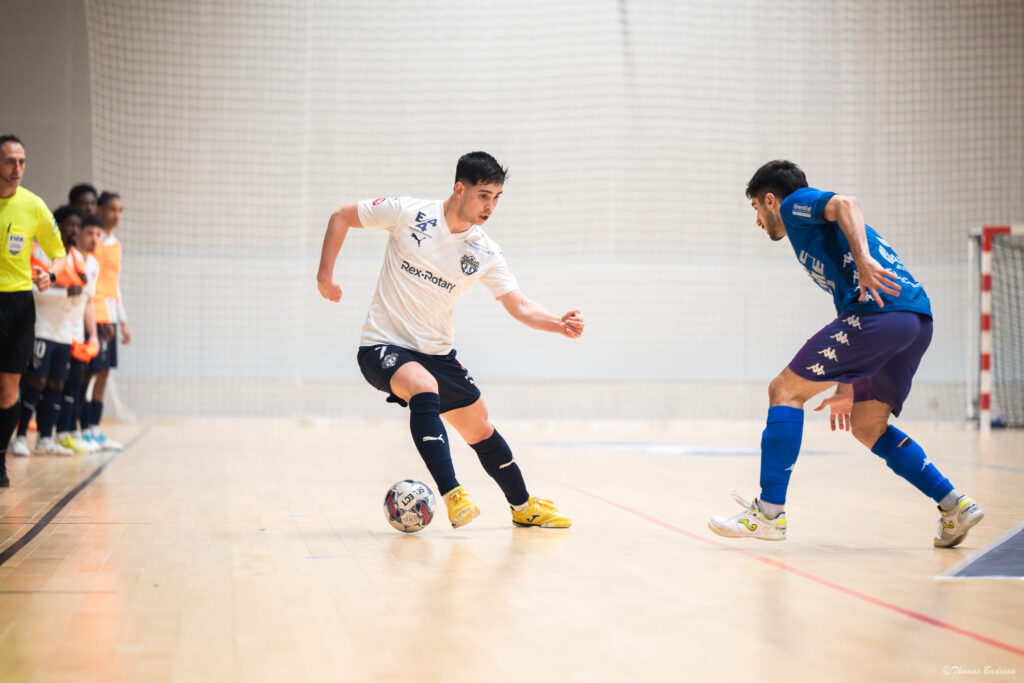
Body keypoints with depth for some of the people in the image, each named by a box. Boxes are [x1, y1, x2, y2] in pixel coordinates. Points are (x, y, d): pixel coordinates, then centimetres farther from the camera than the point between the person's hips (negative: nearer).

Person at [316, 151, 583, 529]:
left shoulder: (485, 252, -3)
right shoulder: (407, 212, -13)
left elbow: (520, 306, -4)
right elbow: (341, 217, -1)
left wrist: (559, 324, -23)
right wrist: (325, 275, -6)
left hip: (437, 352, 5)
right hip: (384, 345, -5)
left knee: (481, 430, 11)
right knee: (424, 388, -36)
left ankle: (523, 507, 31)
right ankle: (451, 494, -35)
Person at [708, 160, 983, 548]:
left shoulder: (795, 204, 12)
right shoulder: (814, 232, 36)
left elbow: (845, 204, -12)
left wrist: (864, 260, -28)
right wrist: (846, 390, 34)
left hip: (880, 312, -9)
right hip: (918, 322, 9)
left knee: (785, 390, -2)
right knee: (866, 426, 19)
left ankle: (770, 513, -5)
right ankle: (955, 507, 14)